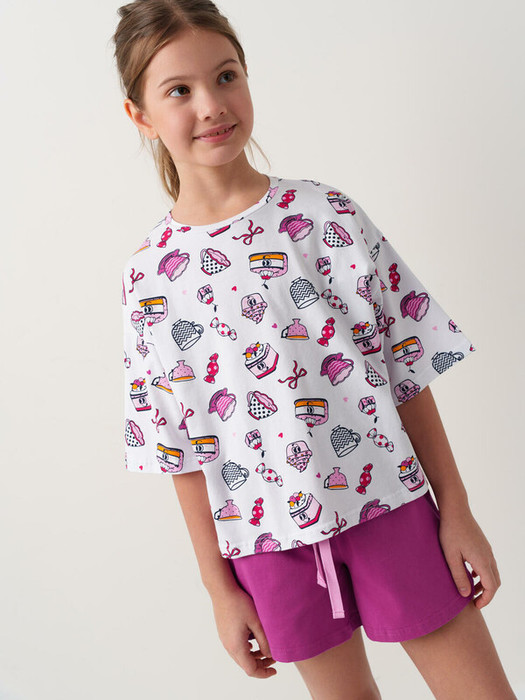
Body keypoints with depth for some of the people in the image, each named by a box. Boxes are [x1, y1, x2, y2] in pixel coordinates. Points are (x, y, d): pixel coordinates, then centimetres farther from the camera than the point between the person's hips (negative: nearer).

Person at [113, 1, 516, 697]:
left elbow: (409, 371, -3)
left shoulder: (328, 213, -5)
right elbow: (184, 449, 0)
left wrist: (457, 512, -2)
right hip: (269, 538, 1)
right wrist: (219, 586, 3)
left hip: (391, 503, 0)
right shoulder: (150, 276, -4)